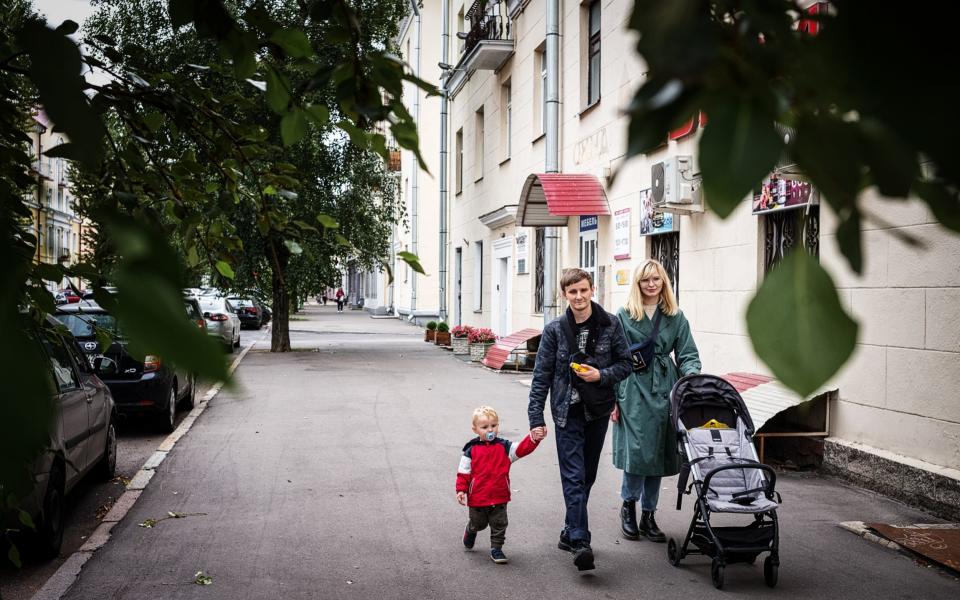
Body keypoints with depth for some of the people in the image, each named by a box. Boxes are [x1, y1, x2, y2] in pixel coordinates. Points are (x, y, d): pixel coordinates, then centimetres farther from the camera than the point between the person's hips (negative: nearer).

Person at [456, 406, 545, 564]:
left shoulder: (504, 447, -2)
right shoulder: (471, 450, -5)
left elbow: (522, 449, -16)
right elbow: (464, 471, -3)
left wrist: (533, 438, -33)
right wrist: (461, 490, -11)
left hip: (499, 497, 0)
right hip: (477, 497, 0)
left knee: (499, 524, 4)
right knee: (478, 523, 20)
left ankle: (496, 548, 20)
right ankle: (470, 531, 52)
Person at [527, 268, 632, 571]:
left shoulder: (610, 324, -2)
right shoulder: (555, 329, -5)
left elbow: (625, 364, 5)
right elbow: (542, 375, -2)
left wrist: (602, 375, -15)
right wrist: (536, 417, -6)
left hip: (598, 410, 3)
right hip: (567, 412, -2)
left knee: (587, 476, 12)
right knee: (573, 477, -10)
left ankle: (570, 532, 28)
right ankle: (580, 542, -12)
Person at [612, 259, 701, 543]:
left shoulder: (676, 317, 10)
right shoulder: (624, 316, 2)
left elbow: (687, 355, 8)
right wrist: (613, 398, -3)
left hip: (664, 392, 3)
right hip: (633, 392, -3)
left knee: (658, 453, 7)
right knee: (637, 452, -11)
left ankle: (648, 516, 20)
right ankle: (628, 505, 14)